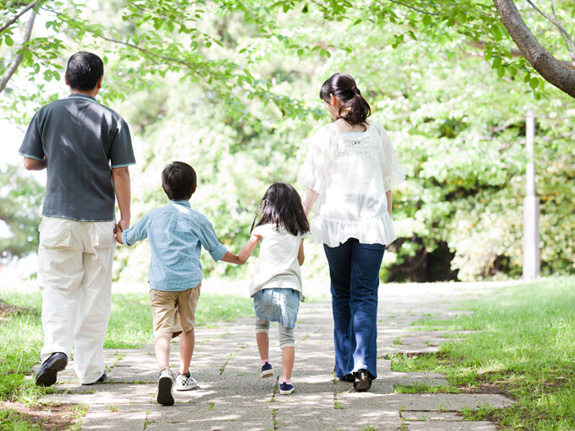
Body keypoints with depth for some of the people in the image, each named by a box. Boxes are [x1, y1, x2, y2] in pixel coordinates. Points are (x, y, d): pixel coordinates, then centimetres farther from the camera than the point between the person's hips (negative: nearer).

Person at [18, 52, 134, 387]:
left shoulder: (47, 115, 0)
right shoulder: (112, 120, -3)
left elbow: (30, 162, 4)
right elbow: (121, 173, -5)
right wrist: (125, 218, 2)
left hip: (58, 218, 0)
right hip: (100, 221, 0)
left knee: (58, 287, 8)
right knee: (95, 295, 8)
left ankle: (56, 347, -16)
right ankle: (90, 369, 13)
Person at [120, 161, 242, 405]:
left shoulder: (153, 215, 9)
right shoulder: (198, 220, 3)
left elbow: (128, 238, 22)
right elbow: (217, 251, 11)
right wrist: (237, 259, 30)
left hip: (160, 282, 0)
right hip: (189, 281, 0)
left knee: (162, 330, -8)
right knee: (187, 327, 19)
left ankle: (164, 371, -33)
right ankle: (184, 376, 29)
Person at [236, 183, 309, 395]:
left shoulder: (263, 228, 1)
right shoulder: (298, 230, 10)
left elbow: (242, 257, 5)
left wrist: (234, 257, 26)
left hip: (264, 286, -1)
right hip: (290, 285, 1)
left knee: (261, 323, 26)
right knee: (287, 335, 1)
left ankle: (265, 363, 23)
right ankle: (286, 381, -2)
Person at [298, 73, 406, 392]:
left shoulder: (326, 136, -5)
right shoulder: (378, 134, 3)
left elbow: (313, 187, -3)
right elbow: (387, 183, 9)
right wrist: (387, 221, 19)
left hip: (335, 222, -1)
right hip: (372, 222, 1)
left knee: (341, 294, 13)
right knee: (365, 294, 2)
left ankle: (346, 366, 18)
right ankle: (364, 365, -13)